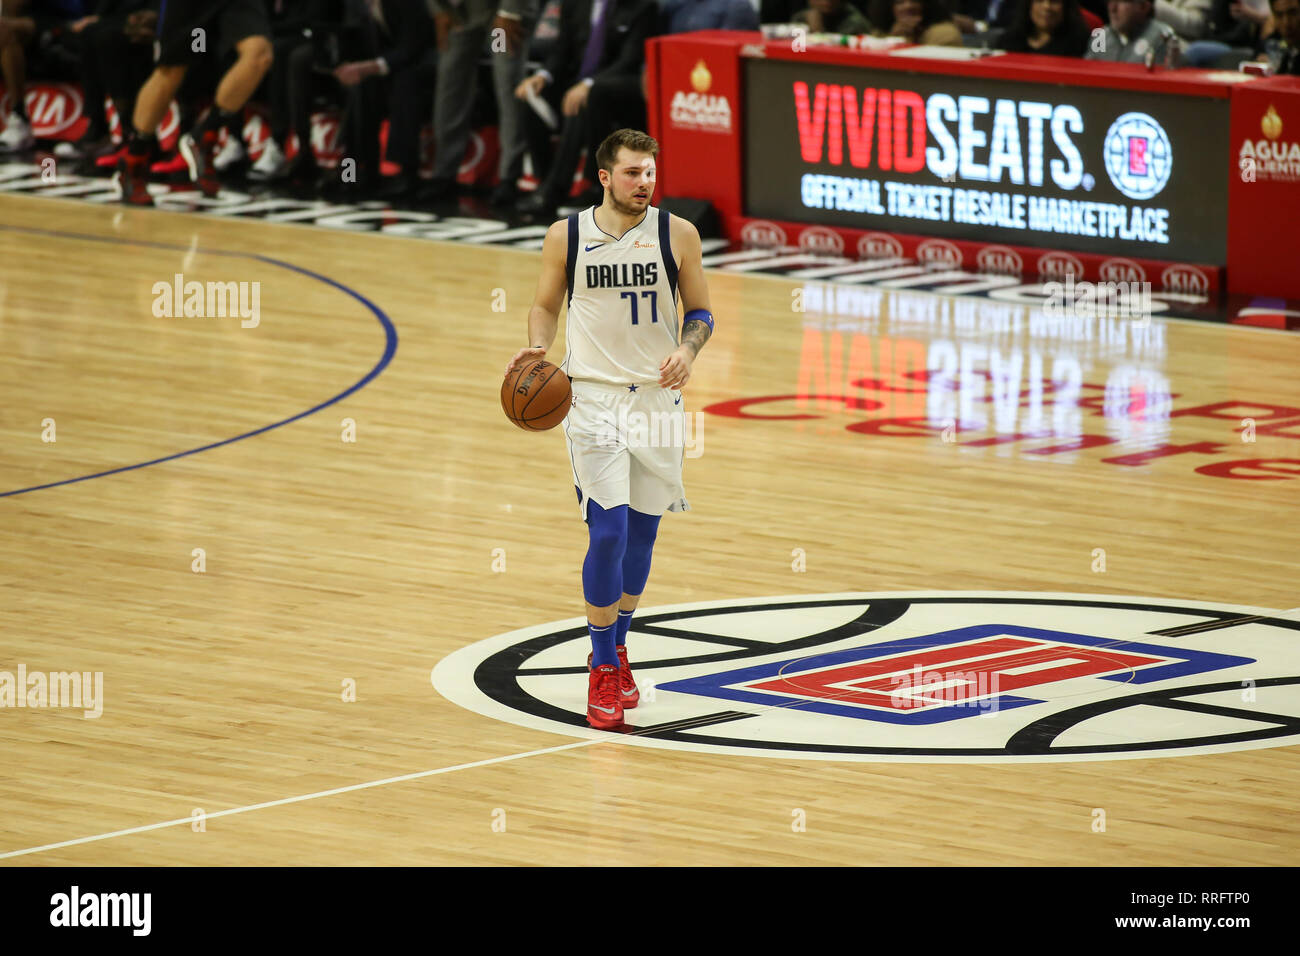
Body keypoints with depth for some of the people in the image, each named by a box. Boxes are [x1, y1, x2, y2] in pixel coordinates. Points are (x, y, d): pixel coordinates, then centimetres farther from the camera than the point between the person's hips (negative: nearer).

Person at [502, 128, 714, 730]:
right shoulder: (566, 238, -3)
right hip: (594, 396, -2)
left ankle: (615, 648, 31)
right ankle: (603, 670, 1)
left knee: (641, 534, 10)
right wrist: (538, 346, -9)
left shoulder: (677, 235, -2)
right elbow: (546, 305, 10)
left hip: (658, 399, 2)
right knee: (607, 534, -11)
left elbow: (700, 311, 6)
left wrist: (687, 349, -14)